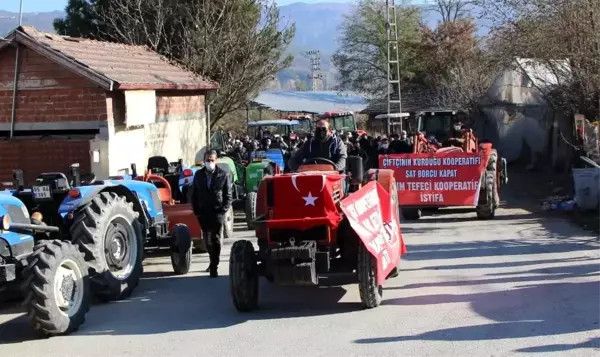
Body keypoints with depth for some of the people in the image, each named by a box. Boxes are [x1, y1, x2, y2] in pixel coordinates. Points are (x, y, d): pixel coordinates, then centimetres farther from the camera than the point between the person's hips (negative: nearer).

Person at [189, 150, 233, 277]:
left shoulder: (224, 175, -2)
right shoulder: (198, 175, 7)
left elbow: (229, 195, -1)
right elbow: (193, 195, 11)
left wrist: (223, 211, -10)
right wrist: (197, 211, 3)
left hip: (218, 213, -3)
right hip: (203, 213, 3)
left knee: (216, 240, -3)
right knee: (207, 240, 9)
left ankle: (214, 267, 2)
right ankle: (213, 262, 30)